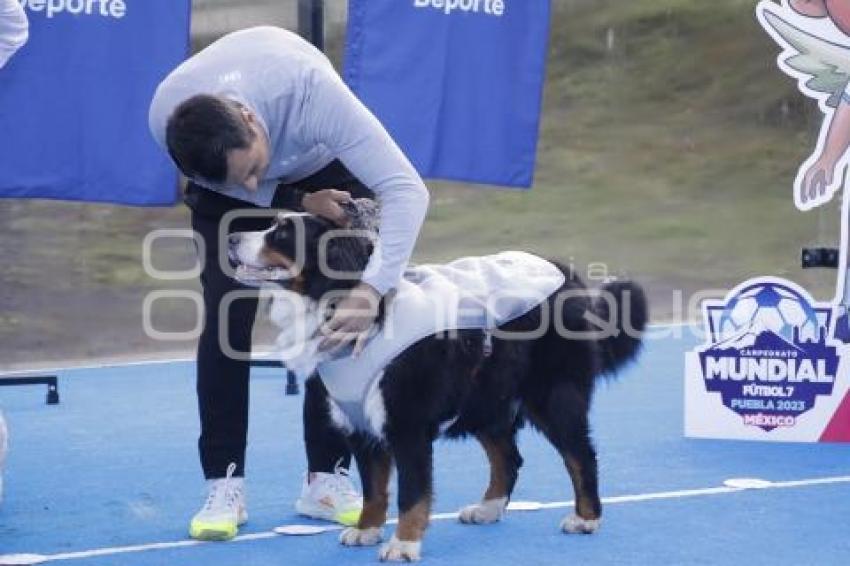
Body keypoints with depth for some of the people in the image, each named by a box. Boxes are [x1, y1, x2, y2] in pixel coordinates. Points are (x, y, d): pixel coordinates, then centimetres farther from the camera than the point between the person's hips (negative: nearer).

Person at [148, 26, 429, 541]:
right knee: (226, 318, -12)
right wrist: (298, 203, -27)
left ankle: (327, 478, 2)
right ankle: (225, 485, -4)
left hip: (327, 170, -1)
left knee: (342, 319, -9)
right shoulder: (166, 116, -36)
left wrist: (371, 289, -58)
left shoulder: (311, 89, -44)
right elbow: (230, 188, -13)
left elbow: (406, 189, -48)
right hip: (220, 191, 1)